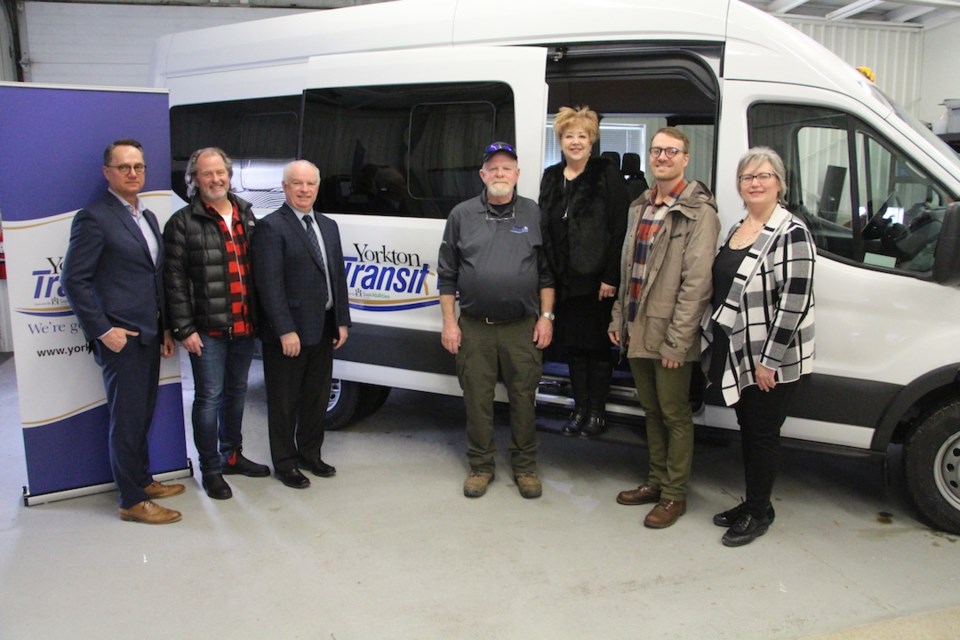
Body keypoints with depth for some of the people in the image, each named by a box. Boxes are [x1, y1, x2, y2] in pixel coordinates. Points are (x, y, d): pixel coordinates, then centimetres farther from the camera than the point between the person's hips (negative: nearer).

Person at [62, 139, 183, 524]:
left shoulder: (147, 217, 14)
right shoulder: (94, 218, -11)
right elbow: (74, 280, -13)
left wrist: (164, 328, 14)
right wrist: (103, 330, -16)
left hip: (149, 334, 8)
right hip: (120, 338, -8)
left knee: (143, 415, 18)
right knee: (127, 419, 1)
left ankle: (142, 480, 33)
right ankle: (132, 501, 12)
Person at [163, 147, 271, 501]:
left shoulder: (246, 214, 11)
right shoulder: (183, 223, -6)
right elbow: (175, 280, -9)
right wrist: (185, 329, -14)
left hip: (244, 326, 6)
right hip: (208, 329, -5)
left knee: (236, 392, 18)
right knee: (209, 398, 2)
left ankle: (232, 455, 34)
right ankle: (210, 469, 16)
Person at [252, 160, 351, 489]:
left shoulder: (328, 226, 12)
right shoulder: (271, 227, -10)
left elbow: (338, 277, 13)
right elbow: (270, 284, -16)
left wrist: (342, 322, 6)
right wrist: (286, 331, -20)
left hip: (323, 330, 7)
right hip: (287, 333, -7)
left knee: (317, 397, 17)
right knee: (285, 401, 7)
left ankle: (309, 454, 33)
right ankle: (285, 463, 21)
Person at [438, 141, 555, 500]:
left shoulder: (534, 215, 5)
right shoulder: (462, 215, 4)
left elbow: (546, 272, 7)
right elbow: (447, 274, 6)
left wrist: (546, 316, 0)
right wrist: (449, 321, 0)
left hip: (523, 327, 0)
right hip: (474, 327, 1)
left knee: (523, 399, 7)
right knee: (477, 399, 7)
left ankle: (525, 466, 23)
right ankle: (481, 466, 23)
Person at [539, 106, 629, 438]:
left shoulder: (607, 175, -6)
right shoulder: (551, 177, 11)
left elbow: (619, 229, -11)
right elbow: (544, 227, 10)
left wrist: (610, 277, -15)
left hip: (596, 280, -5)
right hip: (563, 280, 5)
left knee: (598, 346, 6)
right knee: (572, 344, 13)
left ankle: (596, 412, 18)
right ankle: (579, 408, 26)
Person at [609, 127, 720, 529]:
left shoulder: (699, 212, -12)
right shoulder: (641, 206, 12)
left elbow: (697, 281, -17)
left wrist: (677, 340, -20)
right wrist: (619, 318, 12)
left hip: (669, 335, -7)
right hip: (636, 331, 7)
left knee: (675, 414, 4)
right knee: (651, 410, 17)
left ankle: (675, 495, 18)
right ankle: (656, 481, 32)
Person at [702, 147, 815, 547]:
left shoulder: (791, 234, -16)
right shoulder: (736, 230, 10)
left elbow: (794, 303, -20)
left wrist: (769, 360, -20)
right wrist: (711, 340, 12)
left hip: (771, 360, -8)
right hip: (735, 354, 8)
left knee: (763, 434, 5)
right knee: (747, 430, 17)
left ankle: (758, 512, 21)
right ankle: (752, 503, 32)